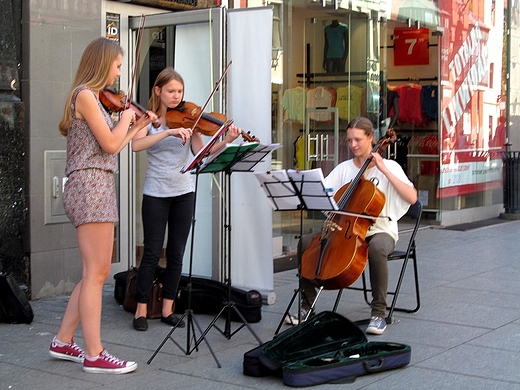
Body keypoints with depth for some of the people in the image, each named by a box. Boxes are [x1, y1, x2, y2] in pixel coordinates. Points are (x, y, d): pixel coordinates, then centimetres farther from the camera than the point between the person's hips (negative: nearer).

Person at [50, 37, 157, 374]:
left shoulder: (92, 97, 21)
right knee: (96, 272, -9)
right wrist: (126, 118, 2)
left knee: (96, 273, 11)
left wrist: (138, 127, 20)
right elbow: (110, 144, -14)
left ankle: (64, 341, 19)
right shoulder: (85, 95, -8)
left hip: (98, 188, 10)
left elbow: (110, 149, 19)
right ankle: (94, 355, -5)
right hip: (91, 187, -10)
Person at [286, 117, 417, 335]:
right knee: (305, 242, -15)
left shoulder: (389, 167, -3)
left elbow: (412, 198, -18)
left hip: (380, 231, -4)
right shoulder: (344, 169, 9)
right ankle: (307, 306, -3)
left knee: (376, 248, -40)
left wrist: (384, 170, -19)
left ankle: (379, 312, -25)